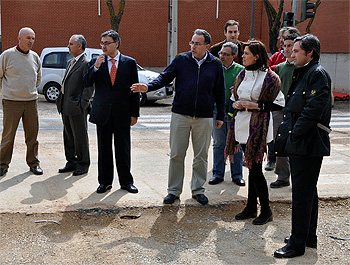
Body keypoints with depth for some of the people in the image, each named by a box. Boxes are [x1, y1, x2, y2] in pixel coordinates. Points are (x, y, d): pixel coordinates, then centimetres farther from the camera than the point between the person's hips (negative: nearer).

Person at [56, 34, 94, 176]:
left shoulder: (86, 63, -12)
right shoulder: (70, 62, 17)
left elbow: (89, 86, -16)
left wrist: (82, 105, -18)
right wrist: (61, 101, 14)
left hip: (76, 108, -9)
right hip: (65, 106, 9)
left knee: (80, 137, 1)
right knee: (68, 136, 15)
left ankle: (83, 164, 13)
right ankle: (71, 162, 25)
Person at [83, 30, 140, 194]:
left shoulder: (130, 63, 3)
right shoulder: (95, 62, 5)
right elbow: (86, 83, -3)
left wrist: (134, 113, -1)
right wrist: (95, 67, -18)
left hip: (122, 112, -1)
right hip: (103, 111, 1)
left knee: (123, 148, 6)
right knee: (104, 148, 8)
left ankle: (126, 181, 19)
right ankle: (105, 181, 18)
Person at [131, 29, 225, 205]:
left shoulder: (215, 64, 4)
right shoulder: (181, 60, 2)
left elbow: (220, 92, 10)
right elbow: (165, 77, 1)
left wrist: (220, 115, 8)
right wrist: (148, 87, -18)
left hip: (204, 118, 1)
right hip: (180, 115, 0)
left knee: (201, 156, 8)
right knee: (176, 155, 3)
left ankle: (198, 190, 22)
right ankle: (174, 190, 15)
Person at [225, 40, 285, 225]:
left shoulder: (269, 78, -10)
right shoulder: (242, 75, 12)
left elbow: (279, 104, -9)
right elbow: (234, 98, 22)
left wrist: (257, 106, -16)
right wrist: (236, 104, 0)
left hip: (258, 126, -7)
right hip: (242, 125, 7)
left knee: (255, 167, -6)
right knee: (251, 167, 13)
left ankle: (266, 210, 9)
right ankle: (251, 208, 21)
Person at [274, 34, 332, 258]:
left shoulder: (318, 74, -12)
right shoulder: (302, 73, 18)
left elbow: (313, 110, -22)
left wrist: (293, 135, -17)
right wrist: (286, 135, 10)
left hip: (308, 145, -10)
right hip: (300, 145, 10)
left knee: (302, 194, -4)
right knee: (307, 192, 17)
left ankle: (298, 244, 5)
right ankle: (309, 237, 29)